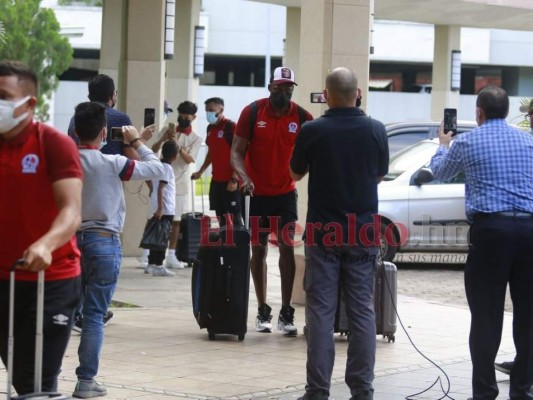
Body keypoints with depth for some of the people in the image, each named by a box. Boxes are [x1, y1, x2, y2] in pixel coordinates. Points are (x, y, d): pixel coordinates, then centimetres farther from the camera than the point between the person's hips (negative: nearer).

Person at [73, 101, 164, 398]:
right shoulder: (112, 163, -11)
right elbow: (157, 169, -2)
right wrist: (137, 143, 12)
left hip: (73, 238, 5)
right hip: (104, 242, -5)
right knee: (95, 315, 0)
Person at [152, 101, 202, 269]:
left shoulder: (196, 139, 4)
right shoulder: (168, 131, 6)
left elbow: (188, 159, -11)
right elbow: (153, 151, 1)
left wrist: (177, 145, -27)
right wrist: (162, 139, -17)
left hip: (180, 184, 1)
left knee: (176, 220, 4)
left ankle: (171, 256, 9)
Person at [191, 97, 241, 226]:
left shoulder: (231, 127, -11)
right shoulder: (210, 128, 13)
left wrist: (234, 179, -20)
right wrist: (200, 171, 17)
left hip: (230, 181, -8)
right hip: (216, 180, 8)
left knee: (234, 217, -6)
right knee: (220, 217, 9)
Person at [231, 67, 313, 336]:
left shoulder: (301, 117, -6)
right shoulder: (252, 112, -9)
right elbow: (237, 151, -9)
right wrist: (245, 178, -25)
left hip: (285, 193, 1)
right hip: (256, 192, -1)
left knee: (287, 248, -4)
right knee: (259, 249, 5)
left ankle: (286, 313, -1)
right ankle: (262, 311, 13)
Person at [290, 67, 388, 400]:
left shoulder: (312, 130, -8)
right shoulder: (376, 130, -3)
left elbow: (296, 174, 9)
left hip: (323, 231, -1)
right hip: (363, 232, 1)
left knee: (321, 310, 2)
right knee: (362, 310, 6)